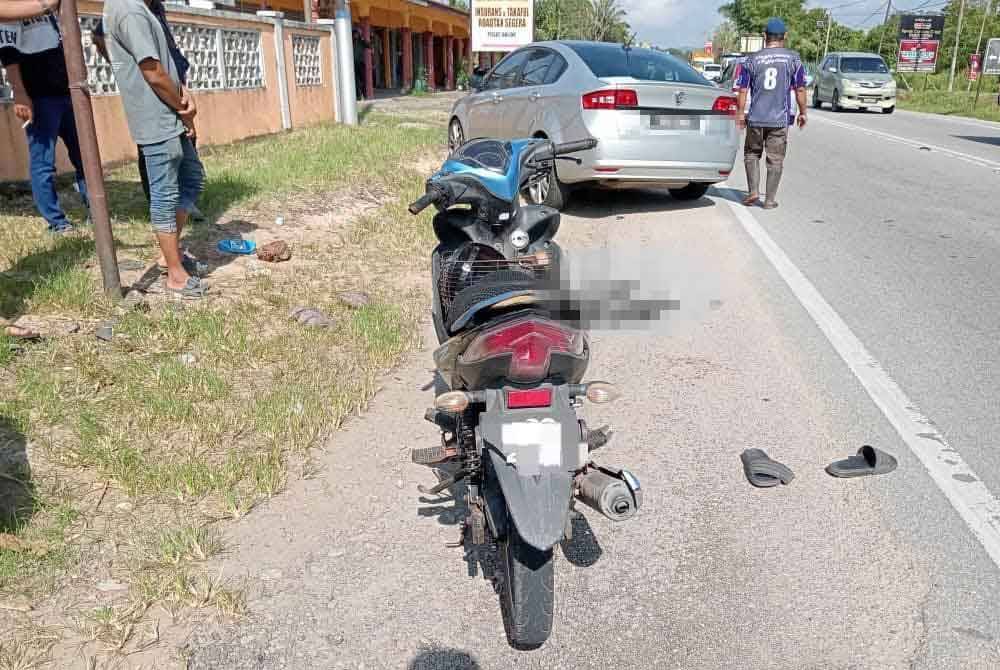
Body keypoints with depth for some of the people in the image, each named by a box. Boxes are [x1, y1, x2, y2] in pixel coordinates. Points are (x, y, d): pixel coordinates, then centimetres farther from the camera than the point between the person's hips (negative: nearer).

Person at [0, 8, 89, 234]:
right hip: (39, 98, -8)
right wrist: (20, 96, -21)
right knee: (43, 163, -3)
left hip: (66, 93, 8)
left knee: (84, 156, 10)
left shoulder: (48, 9, 19)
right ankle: (57, 223, 1)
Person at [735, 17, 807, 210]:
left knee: (752, 154, 17)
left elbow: (743, 91, 0)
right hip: (780, 119, 0)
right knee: (775, 159, 5)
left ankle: (753, 191, 6)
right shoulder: (793, 59, 1)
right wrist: (802, 113, 12)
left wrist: (740, 114, 10)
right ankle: (770, 199, 6)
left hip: (756, 118, 0)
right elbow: (800, 89, 1)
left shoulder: (751, 60, 0)